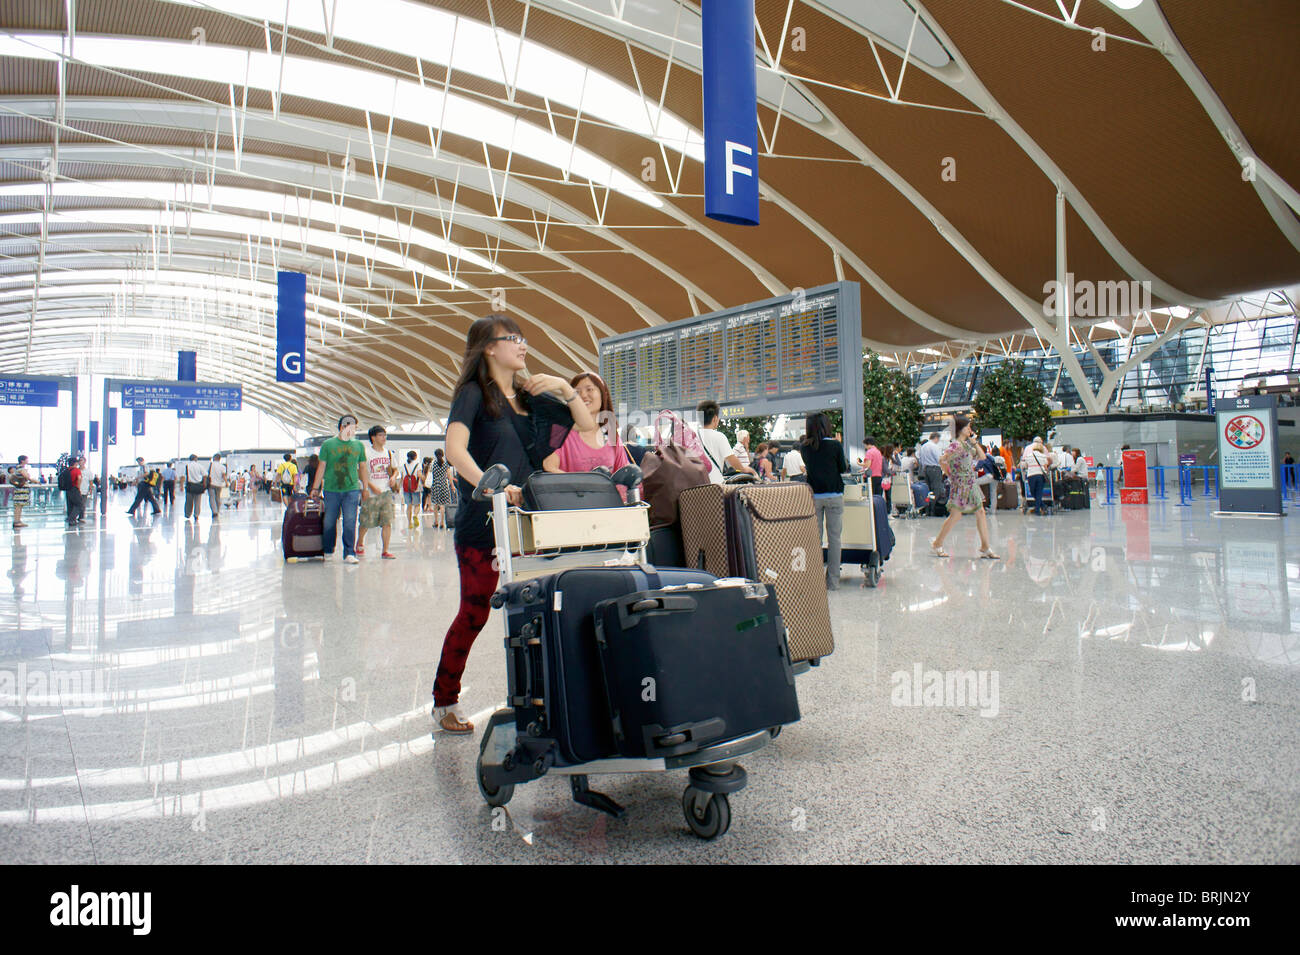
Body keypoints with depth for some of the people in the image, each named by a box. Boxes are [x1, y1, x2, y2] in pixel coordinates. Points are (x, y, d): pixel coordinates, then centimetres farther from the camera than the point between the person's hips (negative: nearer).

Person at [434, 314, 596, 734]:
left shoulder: (530, 396, 13)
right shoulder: (474, 393, -5)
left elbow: (587, 425, 13)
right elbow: (455, 450, -22)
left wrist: (565, 388, -1)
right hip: (482, 523, -5)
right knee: (474, 614, 1)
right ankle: (444, 703, 18)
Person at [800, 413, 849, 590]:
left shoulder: (806, 447, -1)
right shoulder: (835, 445, -6)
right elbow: (843, 468, 3)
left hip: (813, 496, 2)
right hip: (834, 494, -2)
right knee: (834, 537, 4)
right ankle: (833, 581, 5)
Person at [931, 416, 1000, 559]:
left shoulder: (967, 444, 13)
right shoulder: (956, 445, -13)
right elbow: (942, 460, -20)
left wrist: (974, 442, 7)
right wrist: (950, 475, -11)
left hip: (970, 484, 9)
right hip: (961, 484, -9)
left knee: (980, 513, 4)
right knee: (955, 515, -4)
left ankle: (985, 548, 6)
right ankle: (937, 544, 8)